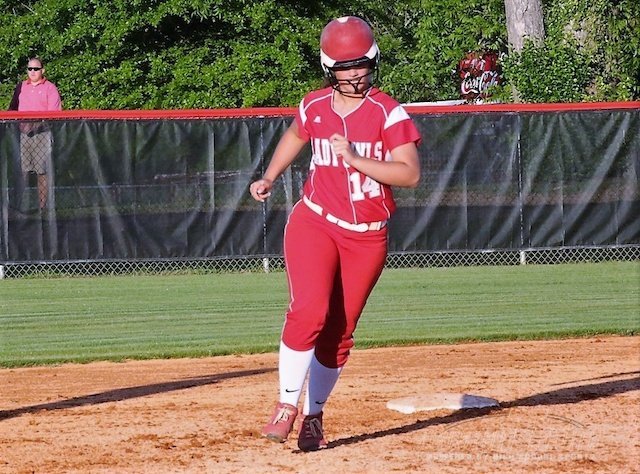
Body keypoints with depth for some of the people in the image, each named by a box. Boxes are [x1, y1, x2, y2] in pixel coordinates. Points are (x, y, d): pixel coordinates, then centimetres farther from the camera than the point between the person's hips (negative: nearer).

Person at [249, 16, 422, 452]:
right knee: (309, 311, -20)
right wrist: (269, 178, 18)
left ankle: (314, 416, 16)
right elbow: (294, 137, 26)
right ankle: (287, 405, -13)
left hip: (367, 236, 0)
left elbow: (410, 173, -18)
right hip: (315, 224, 1)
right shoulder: (314, 107, 2)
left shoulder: (387, 113, -9)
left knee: (339, 331, 4)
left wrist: (355, 159, -25)